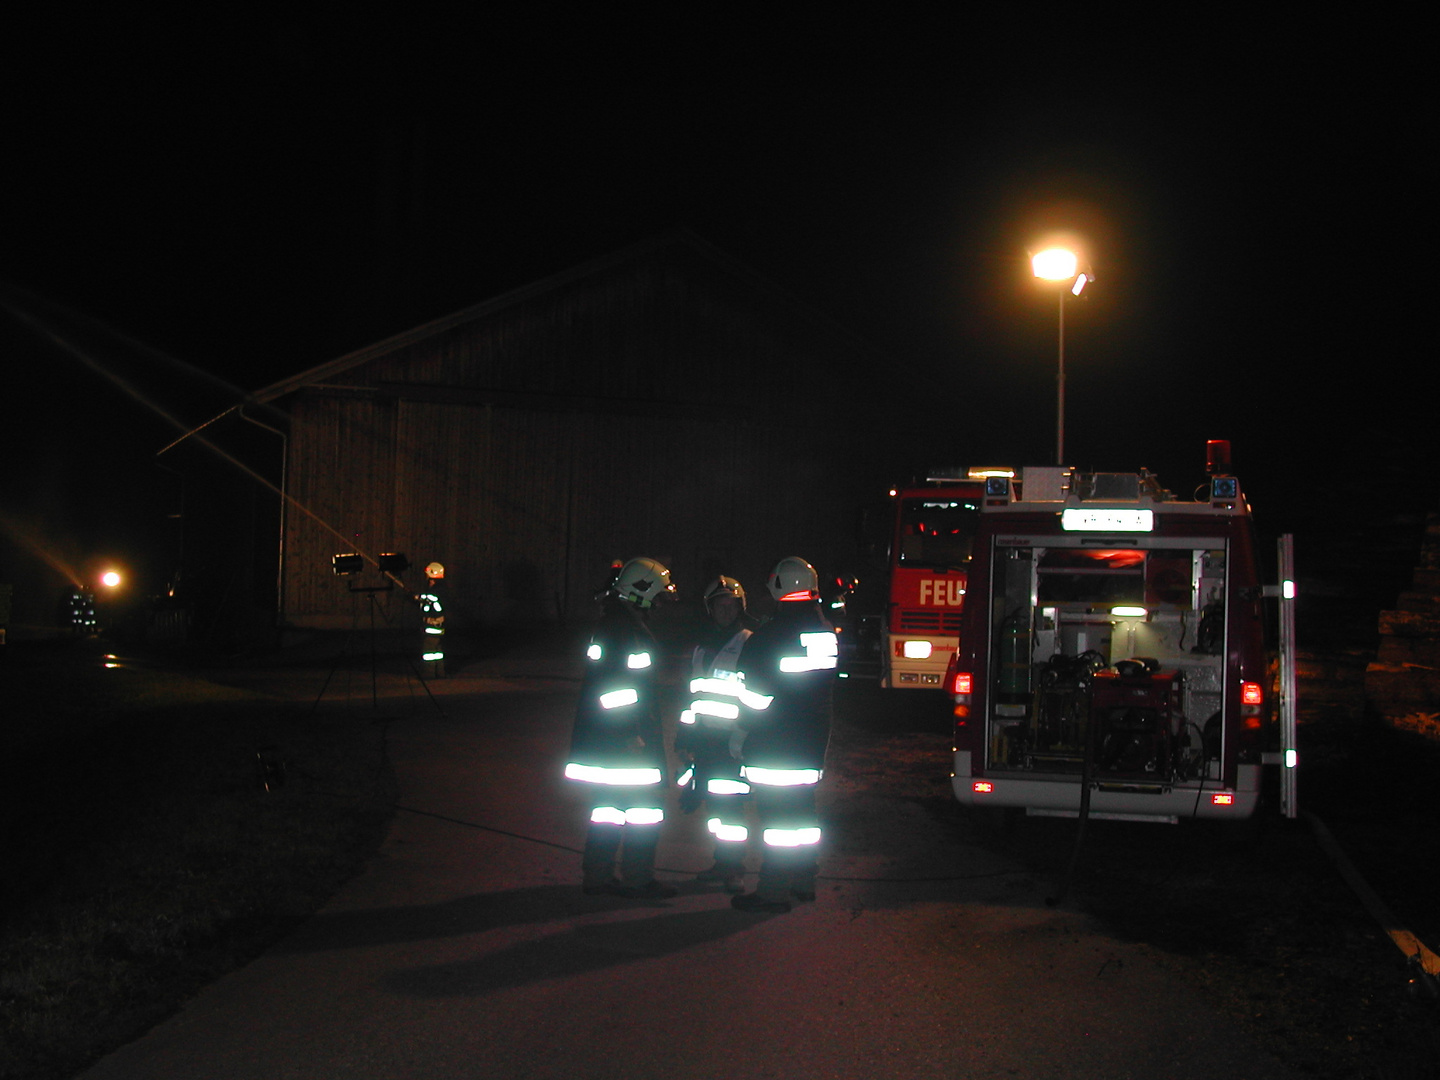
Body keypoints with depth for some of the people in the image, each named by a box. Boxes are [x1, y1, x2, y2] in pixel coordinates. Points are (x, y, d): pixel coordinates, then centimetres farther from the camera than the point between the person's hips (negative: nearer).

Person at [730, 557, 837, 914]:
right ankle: (803, 882, 24)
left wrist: (745, 728, 4)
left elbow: (755, 694, -11)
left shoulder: (769, 636, -15)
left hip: (772, 744, -7)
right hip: (813, 741, 7)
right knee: (802, 806, 17)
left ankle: (773, 891, -4)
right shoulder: (828, 633, 6)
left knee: (776, 813, -5)